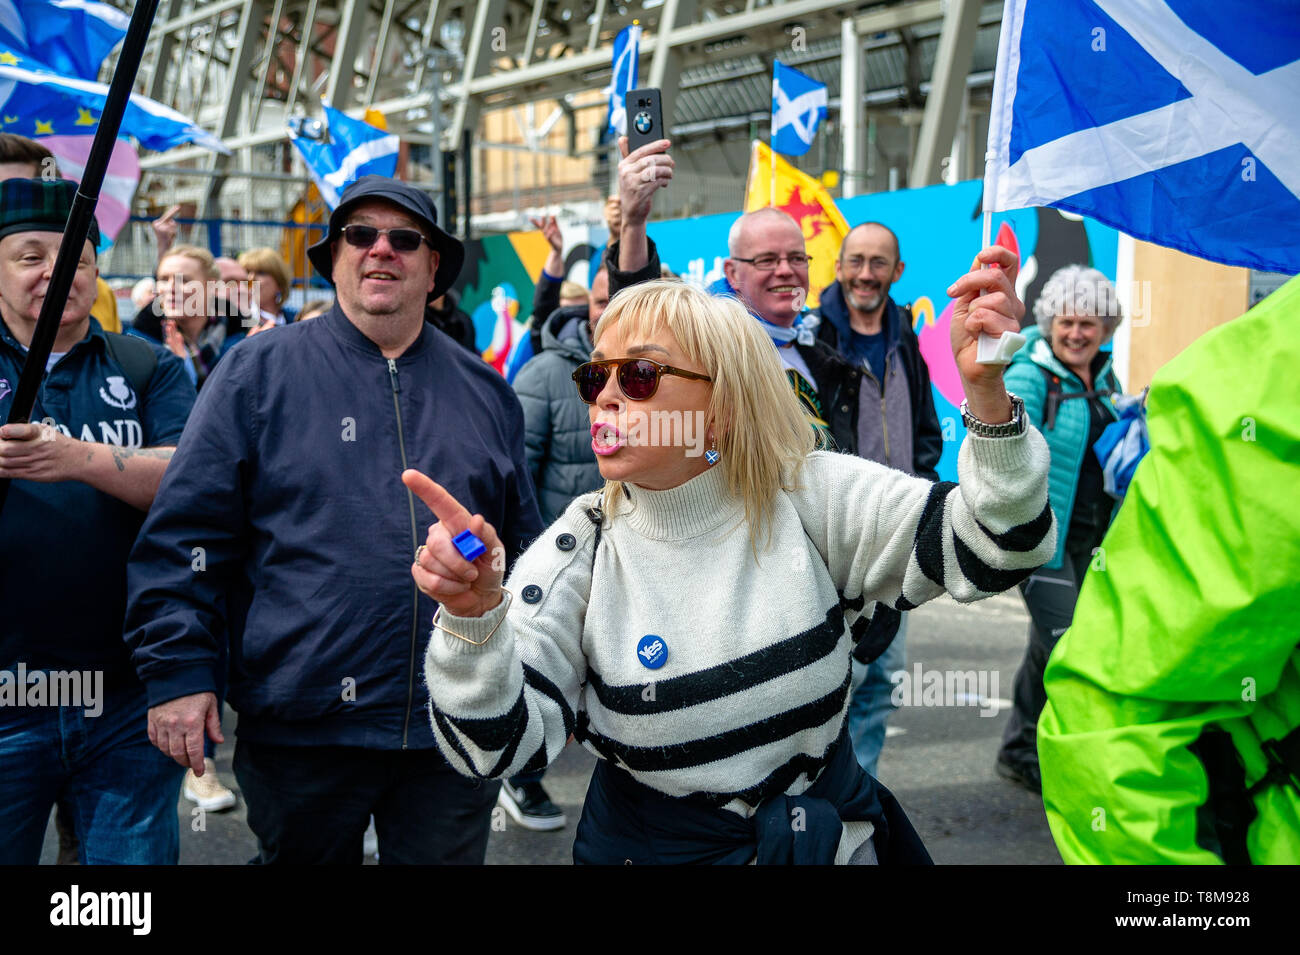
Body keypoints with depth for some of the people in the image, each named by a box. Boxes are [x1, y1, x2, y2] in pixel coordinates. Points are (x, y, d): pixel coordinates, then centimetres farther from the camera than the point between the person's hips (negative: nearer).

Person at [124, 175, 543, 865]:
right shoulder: (261, 370, 0)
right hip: (301, 726, -2)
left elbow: (523, 544, 15)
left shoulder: (485, 390, 10)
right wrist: (179, 671, -11)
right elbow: (185, 534, -4)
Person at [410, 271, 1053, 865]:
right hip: (648, 847, -1)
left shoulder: (810, 500, -12)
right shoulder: (583, 550, -13)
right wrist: (472, 619, -39)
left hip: (829, 838, 1)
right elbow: (499, 746, -20)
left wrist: (988, 396, -38)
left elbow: (991, 547, -21)